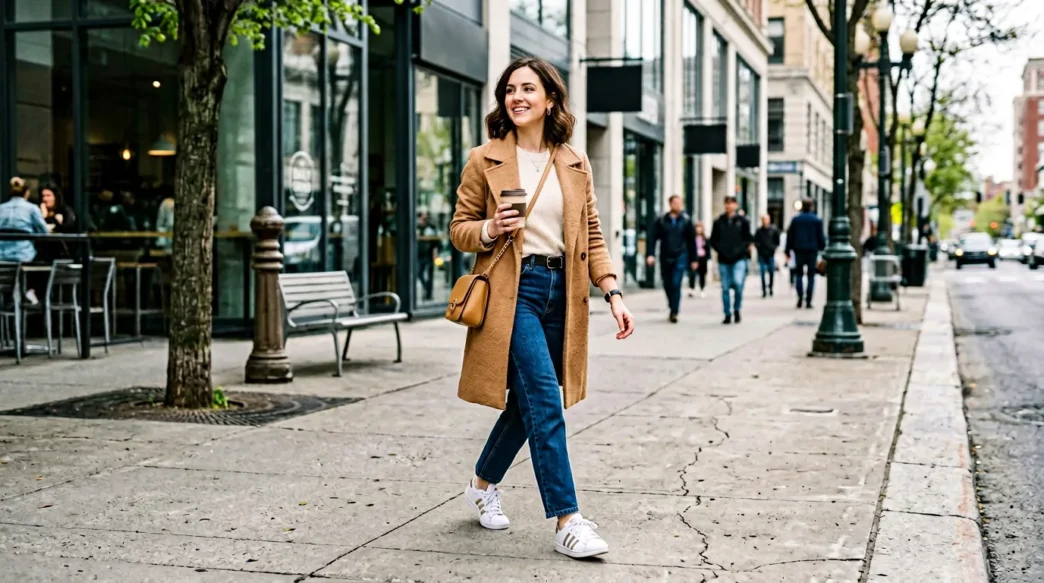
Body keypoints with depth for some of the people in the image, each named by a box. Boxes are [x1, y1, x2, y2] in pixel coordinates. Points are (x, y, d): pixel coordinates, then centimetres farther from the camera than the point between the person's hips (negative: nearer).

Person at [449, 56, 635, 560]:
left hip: (561, 291, 5)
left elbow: (591, 234, 11)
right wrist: (490, 230, -16)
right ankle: (566, 521, -10)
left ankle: (483, 483, 35)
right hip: (512, 291, -5)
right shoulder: (485, 161, 1)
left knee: (528, 401, 12)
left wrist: (612, 292, 1)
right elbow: (458, 229, 6)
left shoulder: (575, 165, 11)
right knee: (545, 400, -14)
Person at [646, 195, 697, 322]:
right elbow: (653, 238, 0)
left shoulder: (686, 220, 4)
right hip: (665, 258, 2)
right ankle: (672, 308, 29)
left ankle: (674, 312, -9)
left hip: (680, 256, -2)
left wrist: (693, 259, 6)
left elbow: (692, 241, 7)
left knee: (676, 284, -13)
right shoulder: (661, 221, 3)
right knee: (667, 285, 10)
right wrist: (651, 254, -12)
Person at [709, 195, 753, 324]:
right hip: (723, 260, 2)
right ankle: (728, 314, 13)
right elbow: (713, 240, 12)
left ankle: (737, 310, 2)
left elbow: (749, 238, 7)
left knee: (738, 283, -19)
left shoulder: (743, 221, 4)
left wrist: (743, 249, -7)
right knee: (725, 288, 3)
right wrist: (719, 249, -3)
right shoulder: (719, 222, 8)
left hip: (739, 259, -2)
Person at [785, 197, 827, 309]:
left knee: (799, 273, 12)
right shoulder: (817, 220, -1)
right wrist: (823, 248, 11)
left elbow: (790, 236, 3)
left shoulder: (795, 219, 2)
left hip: (799, 250, 1)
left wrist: (788, 250, 8)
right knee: (811, 275, 3)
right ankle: (808, 301, -2)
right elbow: (821, 237, 0)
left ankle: (800, 296, -7)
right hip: (812, 250, -1)